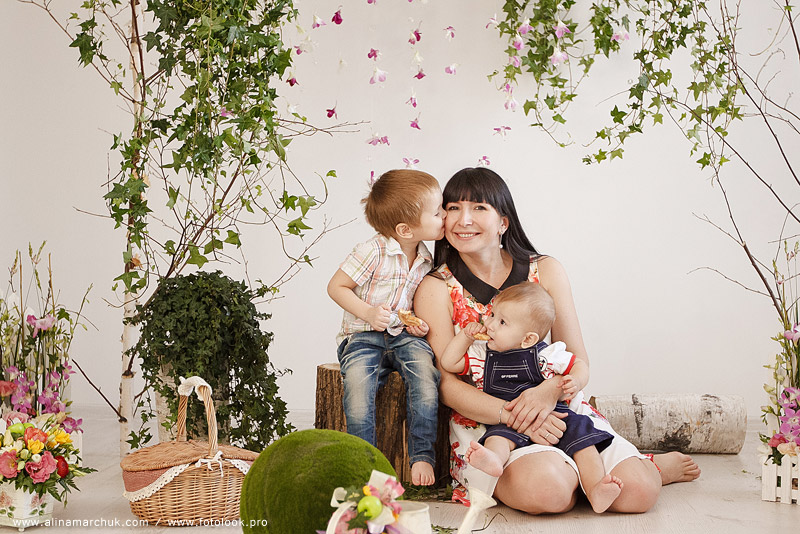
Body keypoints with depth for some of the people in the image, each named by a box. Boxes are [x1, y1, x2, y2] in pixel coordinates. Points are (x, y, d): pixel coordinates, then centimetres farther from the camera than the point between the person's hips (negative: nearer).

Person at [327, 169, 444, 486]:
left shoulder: (425, 259, 7)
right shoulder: (373, 252, -13)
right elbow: (336, 287, -5)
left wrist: (420, 324, 2)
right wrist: (368, 313, -17)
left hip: (405, 337, 4)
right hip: (363, 337, -4)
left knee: (424, 368, -27)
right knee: (357, 380, -30)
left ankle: (422, 455, -20)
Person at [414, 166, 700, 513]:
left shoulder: (545, 271, 6)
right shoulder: (436, 290, -1)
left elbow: (578, 359, 4)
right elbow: (446, 384, -7)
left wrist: (549, 389, -20)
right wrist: (512, 415, -23)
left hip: (556, 409, 3)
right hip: (484, 423, -2)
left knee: (636, 491, -19)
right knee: (544, 489, -34)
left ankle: (649, 466, 19)